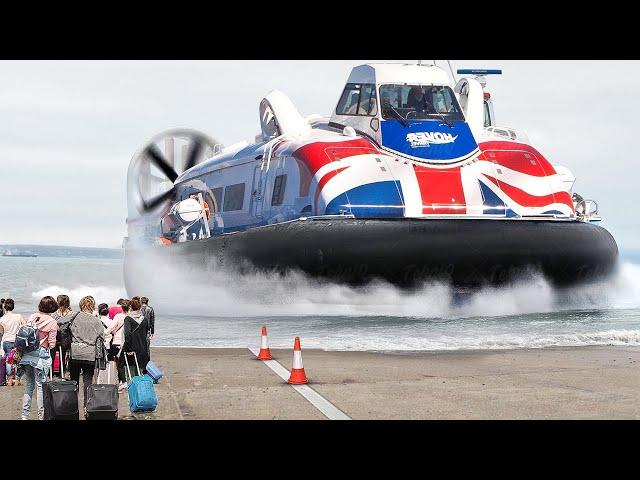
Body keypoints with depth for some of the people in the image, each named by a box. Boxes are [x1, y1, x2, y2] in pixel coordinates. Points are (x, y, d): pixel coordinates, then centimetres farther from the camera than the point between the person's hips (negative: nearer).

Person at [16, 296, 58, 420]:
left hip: (27, 354, 5)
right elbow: (51, 344, -8)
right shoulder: (52, 322, -8)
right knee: (40, 386, 3)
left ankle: (25, 415, 16)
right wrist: (51, 345, 12)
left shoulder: (32, 317, 5)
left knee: (28, 384, 14)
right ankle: (41, 415, 7)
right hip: (41, 355, -4)